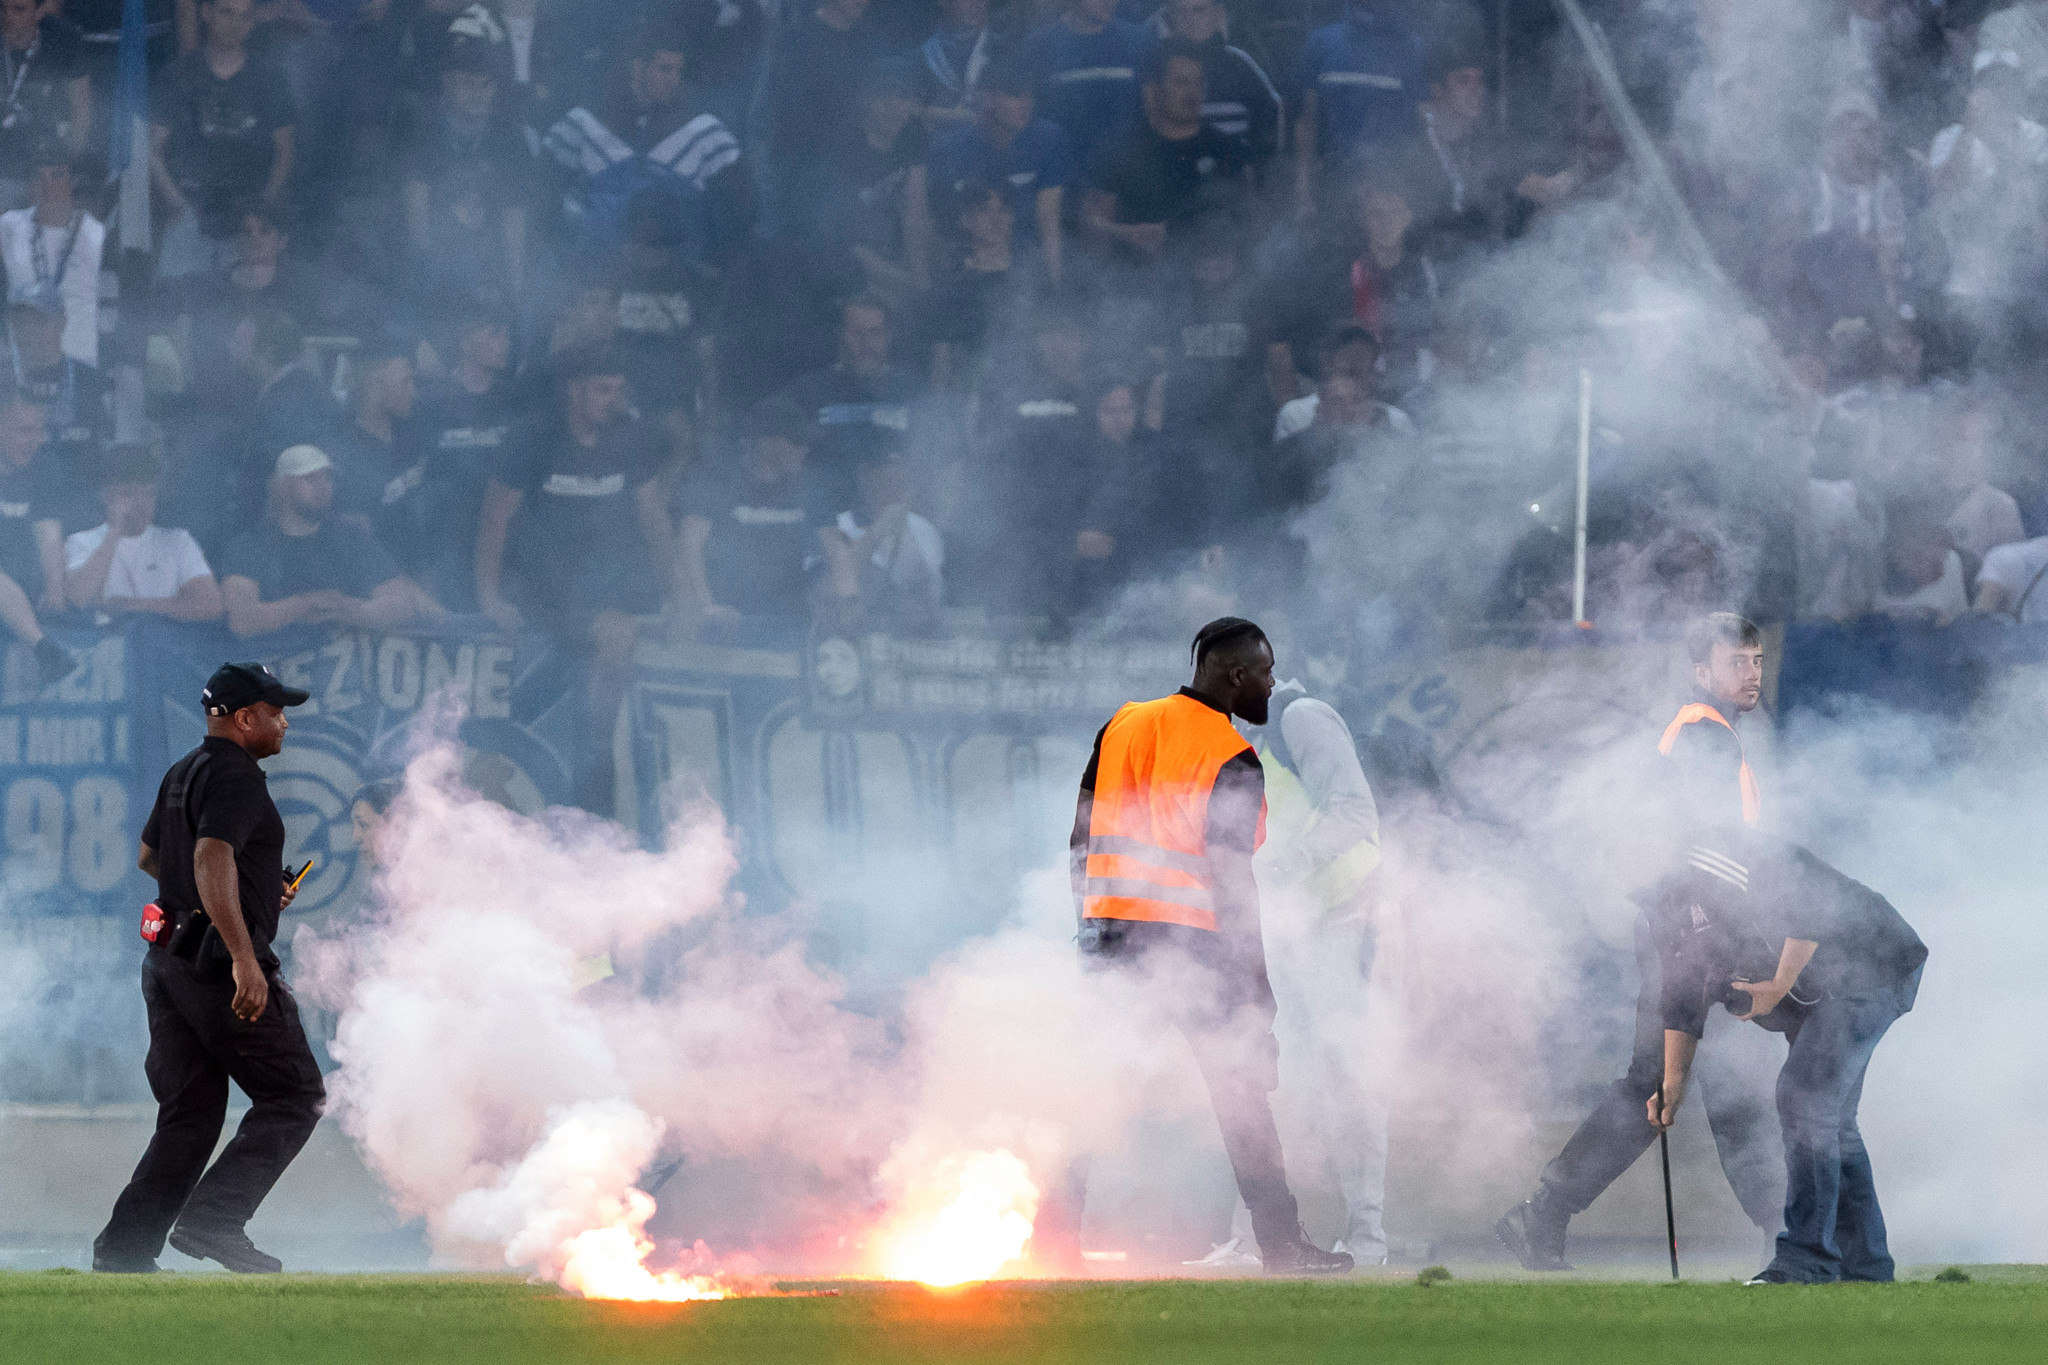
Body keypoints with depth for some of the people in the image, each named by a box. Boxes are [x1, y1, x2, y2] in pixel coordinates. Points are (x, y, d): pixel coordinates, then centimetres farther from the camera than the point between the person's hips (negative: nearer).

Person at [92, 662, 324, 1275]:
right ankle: (213, 1220, -12)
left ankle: (126, 1246, 2)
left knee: (191, 1112, 10)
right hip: (217, 963, -9)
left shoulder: (183, 774, 19)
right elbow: (211, 858, -27)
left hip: (166, 962, 9)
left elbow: (149, 857, 34)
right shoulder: (235, 776, -12)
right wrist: (244, 958, -34)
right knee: (296, 1095, -2)